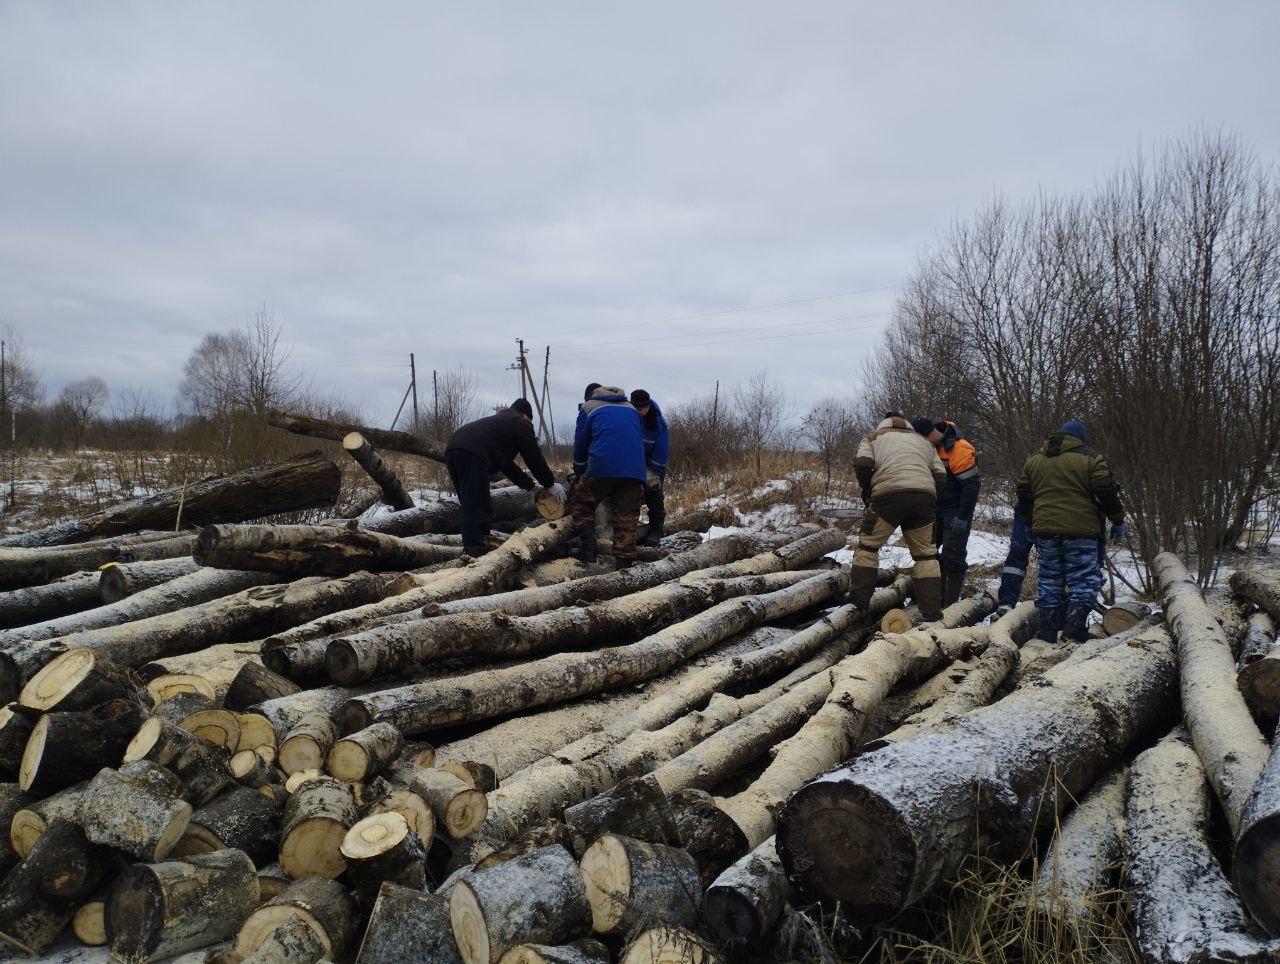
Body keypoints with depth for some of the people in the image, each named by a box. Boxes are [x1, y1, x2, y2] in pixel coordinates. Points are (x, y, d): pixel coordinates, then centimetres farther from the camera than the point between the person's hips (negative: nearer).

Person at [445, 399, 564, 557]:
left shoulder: (500, 420, 37)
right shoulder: (520, 423, 13)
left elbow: (507, 465, 38)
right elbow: (534, 457, 11)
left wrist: (530, 485, 39)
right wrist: (551, 485, 21)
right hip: (471, 455, -9)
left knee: (473, 507, 16)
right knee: (476, 509, -9)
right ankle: (475, 552, -14)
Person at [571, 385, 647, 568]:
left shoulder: (589, 407, 16)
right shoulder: (632, 409, 26)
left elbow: (580, 444, 18)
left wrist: (579, 473, 32)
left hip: (602, 468, -3)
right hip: (635, 470, 3)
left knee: (582, 506, 14)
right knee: (627, 518, 8)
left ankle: (588, 551, 3)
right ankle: (625, 561, 1)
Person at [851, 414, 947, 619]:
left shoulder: (874, 437, 23)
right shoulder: (924, 442, 32)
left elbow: (862, 465, 3)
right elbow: (941, 477, 19)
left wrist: (868, 491, 17)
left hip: (889, 493, -3)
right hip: (925, 497, 3)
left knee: (868, 544, 12)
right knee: (925, 553, 13)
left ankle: (859, 597, 11)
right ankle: (931, 609, 12)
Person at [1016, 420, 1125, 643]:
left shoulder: (1034, 460, 15)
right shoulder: (1090, 459, 1)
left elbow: (1023, 495, 18)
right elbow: (1107, 492, -4)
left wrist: (1029, 522, 28)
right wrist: (1118, 520, 5)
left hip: (1045, 530, 4)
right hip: (1080, 530, -4)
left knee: (1049, 580, 10)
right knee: (1084, 579, 1)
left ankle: (1048, 633, 11)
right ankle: (1073, 628, -13)